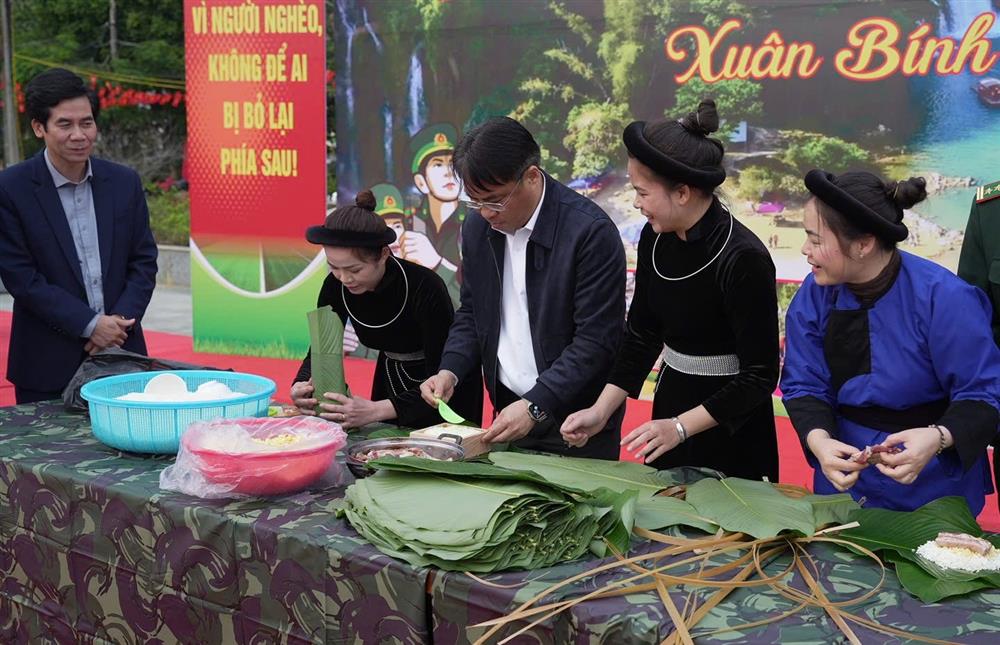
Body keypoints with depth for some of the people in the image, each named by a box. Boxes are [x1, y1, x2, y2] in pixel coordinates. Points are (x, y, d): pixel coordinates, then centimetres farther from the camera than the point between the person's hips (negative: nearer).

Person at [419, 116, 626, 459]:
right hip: (508, 412, 5)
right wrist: (450, 370, -5)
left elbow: (596, 340, -20)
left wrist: (535, 406, -25)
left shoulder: (591, 232, -19)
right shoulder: (477, 225, 1)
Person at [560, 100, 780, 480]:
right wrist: (601, 410, -4)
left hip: (729, 424, -6)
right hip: (671, 401, 6)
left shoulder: (742, 259, -24)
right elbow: (642, 335, 6)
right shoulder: (655, 239, -4)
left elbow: (760, 376, -19)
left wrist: (680, 427, -25)